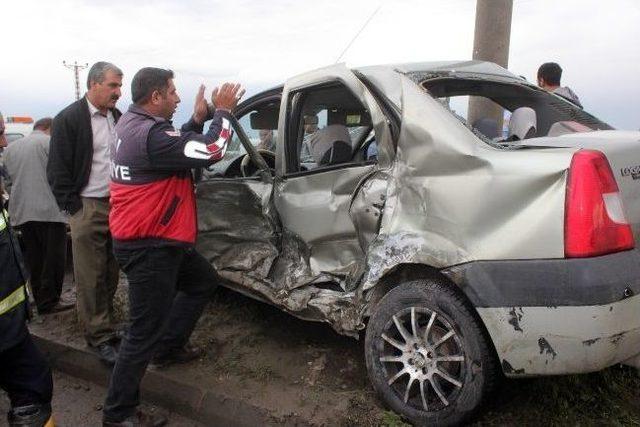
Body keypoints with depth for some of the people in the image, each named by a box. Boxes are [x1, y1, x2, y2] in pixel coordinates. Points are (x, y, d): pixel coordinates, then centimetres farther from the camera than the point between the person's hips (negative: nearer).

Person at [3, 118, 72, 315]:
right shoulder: (49, 143, -4)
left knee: (35, 260, 12)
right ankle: (49, 301, 2)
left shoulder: (10, 148, 16)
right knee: (53, 258, 0)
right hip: (49, 210, -6)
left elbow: (10, 176, 17)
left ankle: (41, 300, 18)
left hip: (21, 213, 7)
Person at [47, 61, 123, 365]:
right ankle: (100, 337, 8)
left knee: (110, 275, 11)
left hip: (118, 206, 5)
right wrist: (74, 209, -9)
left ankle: (106, 327, 23)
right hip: (88, 208, -5)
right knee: (90, 278, -1)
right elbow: (57, 171, -6)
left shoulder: (119, 118, 11)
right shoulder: (68, 120, -5)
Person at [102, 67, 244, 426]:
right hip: (148, 247, -11)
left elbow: (177, 146, 21)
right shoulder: (149, 134, -24)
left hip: (156, 239, 11)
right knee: (146, 332, -1)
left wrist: (198, 120, 8)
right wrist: (224, 111, -9)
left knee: (203, 280, 25)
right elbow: (210, 151, -24)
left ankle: (169, 347, 33)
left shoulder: (132, 124, 10)